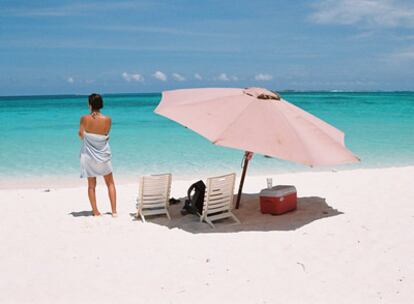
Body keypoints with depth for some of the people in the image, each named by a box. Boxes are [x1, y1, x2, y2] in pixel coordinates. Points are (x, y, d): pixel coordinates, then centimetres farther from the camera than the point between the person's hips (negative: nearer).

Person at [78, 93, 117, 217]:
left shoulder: (84, 119, -12)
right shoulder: (107, 119, -12)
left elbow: (81, 135, -2)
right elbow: (106, 136, -2)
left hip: (89, 155, 0)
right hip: (103, 155, 0)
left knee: (91, 185, 12)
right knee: (110, 183, 13)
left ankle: (95, 211, 14)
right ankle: (114, 211, 9)